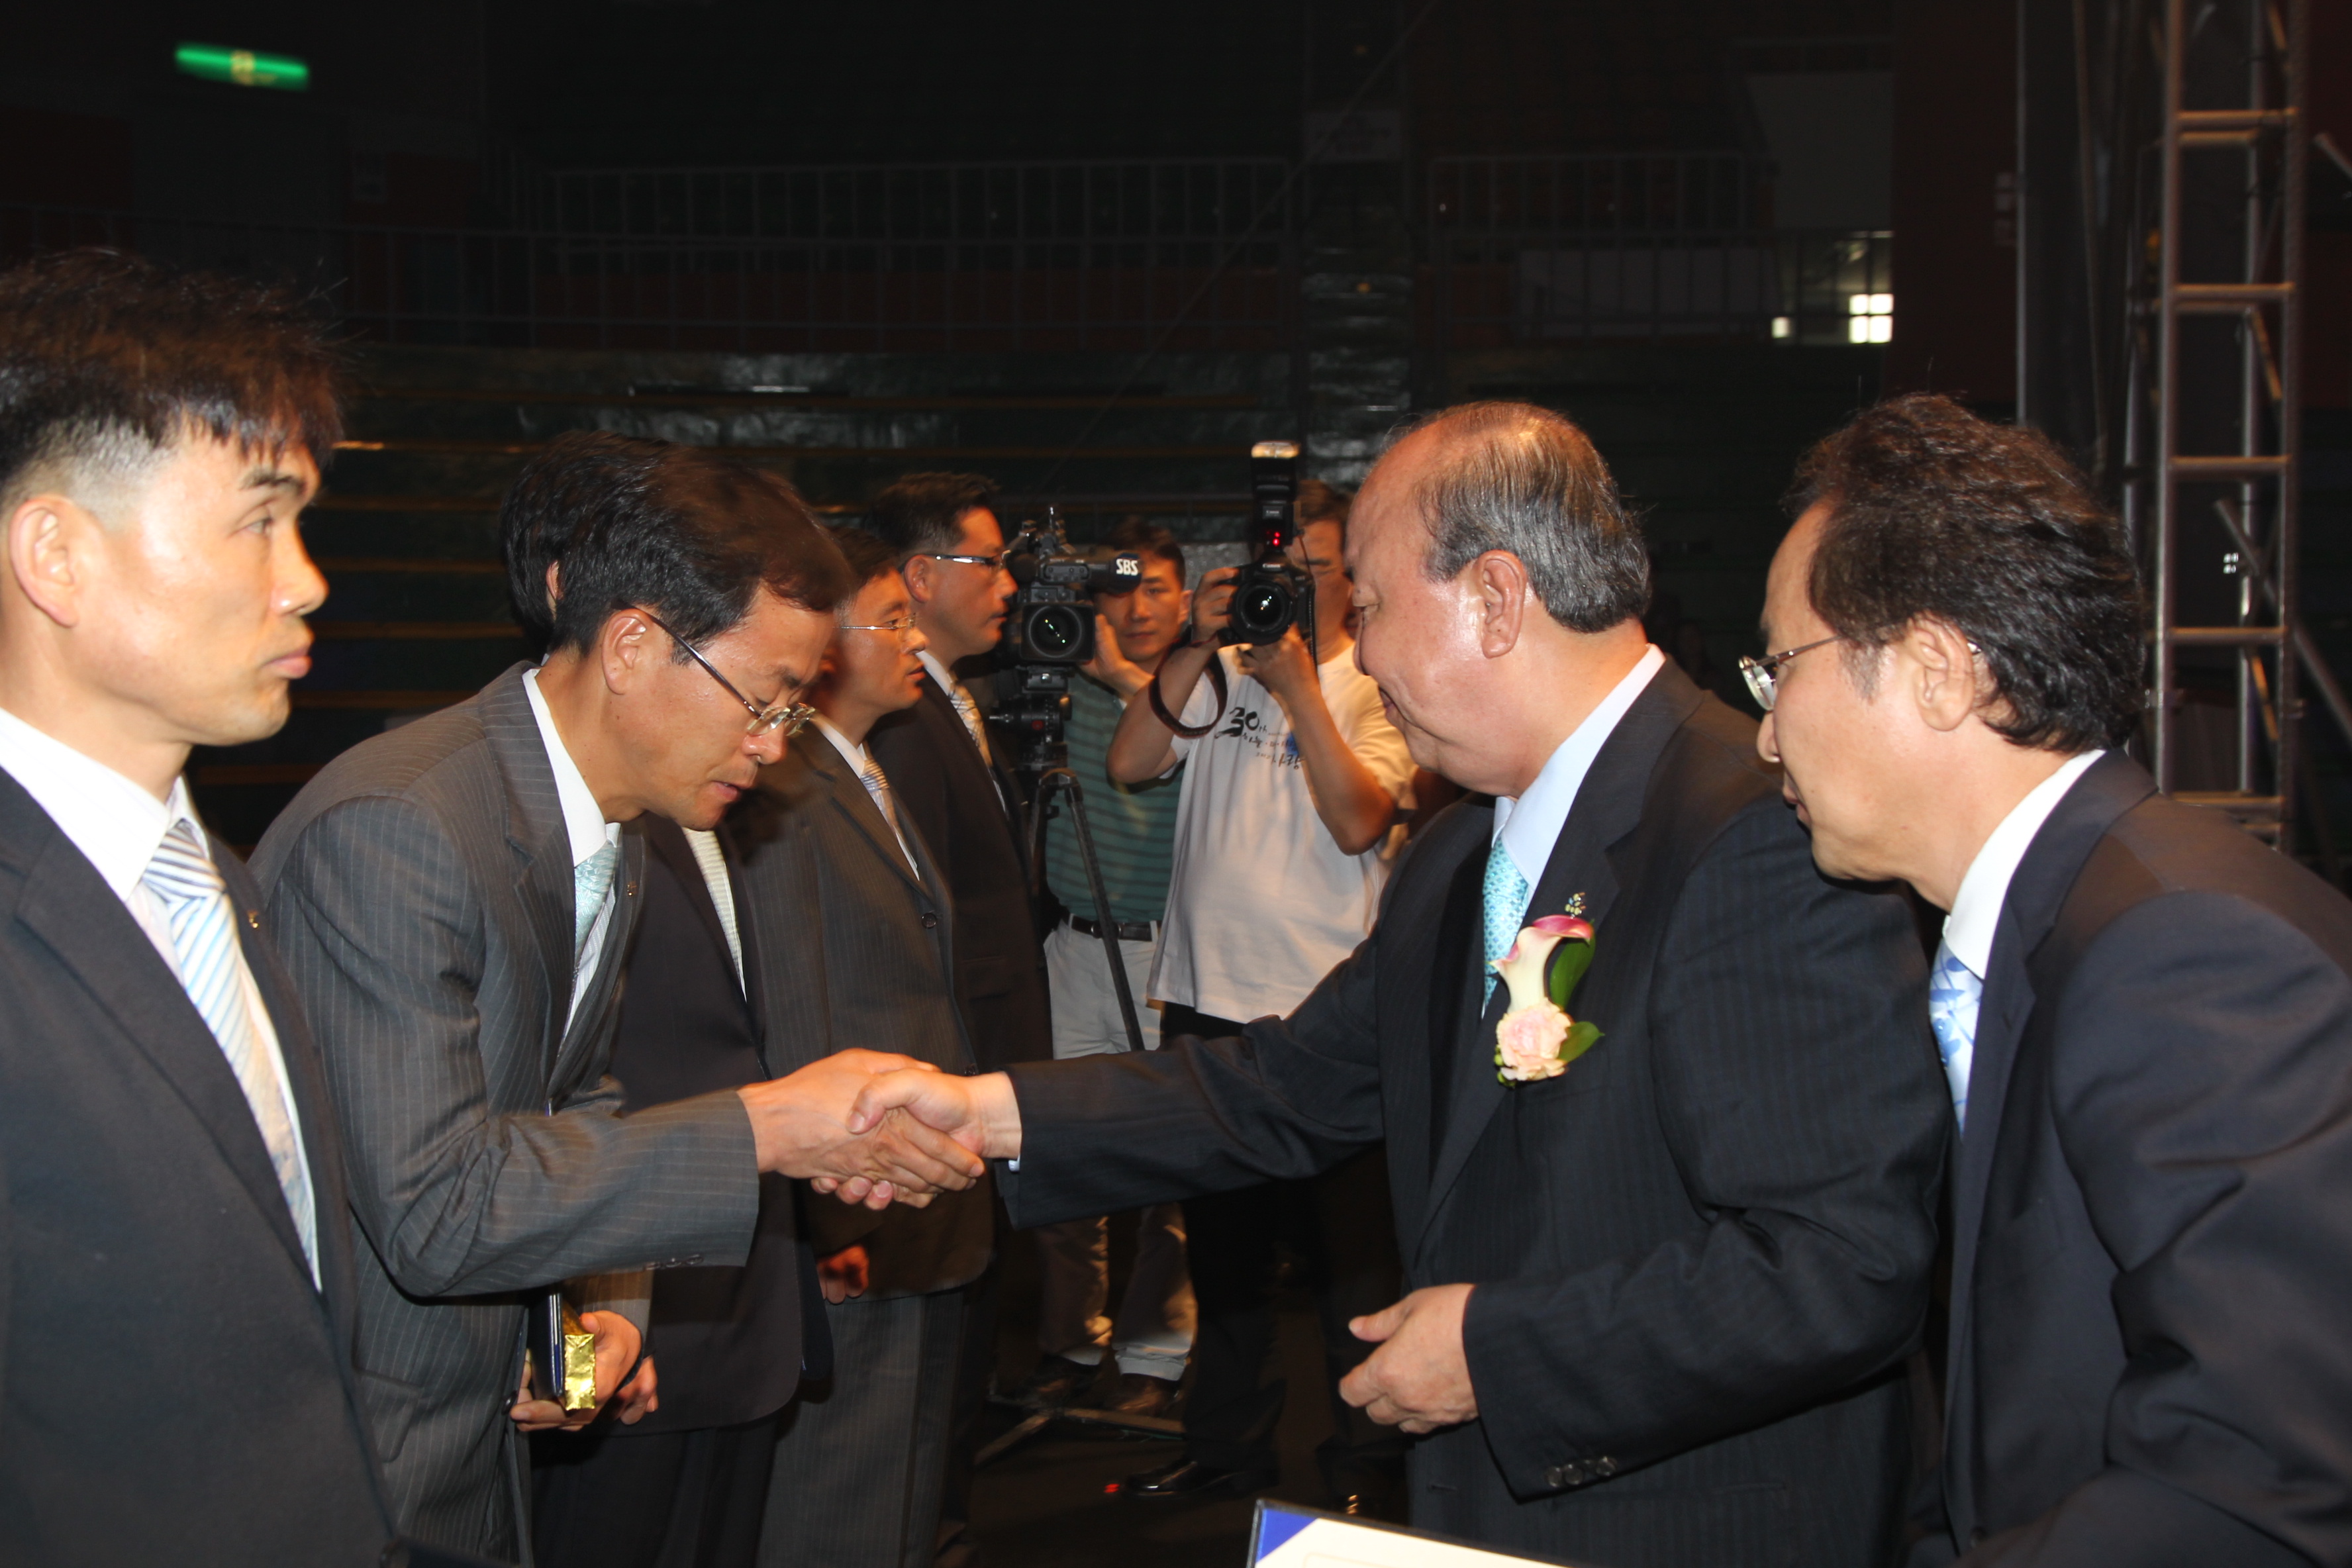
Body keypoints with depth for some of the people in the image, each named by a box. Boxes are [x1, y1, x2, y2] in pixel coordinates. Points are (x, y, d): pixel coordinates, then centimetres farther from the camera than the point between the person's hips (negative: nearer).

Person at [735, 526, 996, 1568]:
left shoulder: (873, 780, 15)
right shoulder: (784, 790, -15)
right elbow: (794, 1025, -19)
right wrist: (833, 1215, -19)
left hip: (930, 1218, 10)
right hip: (863, 1231, -10)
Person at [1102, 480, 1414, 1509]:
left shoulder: (1376, 692, -2)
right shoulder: (1219, 677, 8)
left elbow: (1358, 821, -16)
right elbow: (1129, 763, -3)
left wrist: (1299, 685, -17)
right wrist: (1199, 647, -9)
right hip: (1208, 999, 5)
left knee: (1346, 1248, 3)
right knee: (1223, 1238, 17)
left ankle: (1364, 1463, 16)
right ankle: (1229, 1444, 31)